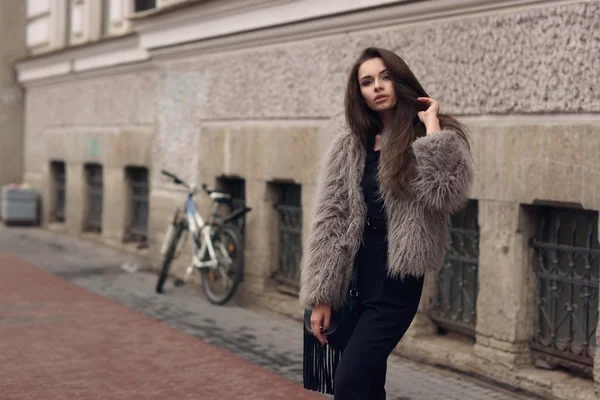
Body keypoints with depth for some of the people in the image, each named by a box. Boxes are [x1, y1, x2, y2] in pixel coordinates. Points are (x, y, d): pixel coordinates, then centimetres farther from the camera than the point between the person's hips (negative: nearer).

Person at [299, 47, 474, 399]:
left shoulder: (438, 139, -2)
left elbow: (443, 192, -23)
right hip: (355, 279, 4)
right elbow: (330, 221, 4)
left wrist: (431, 126, -16)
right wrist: (320, 295, -1)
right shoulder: (348, 147, 7)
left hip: (397, 281, -4)